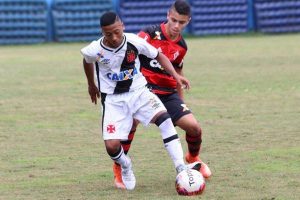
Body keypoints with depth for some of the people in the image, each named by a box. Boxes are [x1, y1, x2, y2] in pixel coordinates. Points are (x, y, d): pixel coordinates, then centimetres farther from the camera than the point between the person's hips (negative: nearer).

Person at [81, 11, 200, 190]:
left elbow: (159, 56, 2)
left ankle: (181, 167, -28)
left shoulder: (135, 41, -15)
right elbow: (87, 62, 11)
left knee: (164, 117, -27)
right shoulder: (94, 51, -15)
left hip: (138, 91, 1)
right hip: (113, 100, -1)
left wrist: (175, 75, -12)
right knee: (112, 146, -15)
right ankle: (126, 166, 22)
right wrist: (91, 85, 26)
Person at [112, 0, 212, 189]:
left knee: (194, 127, -6)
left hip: (168, 92, 5)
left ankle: (193, 158, 29)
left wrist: (181, 101, 28)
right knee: (132, 121, -31)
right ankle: (119, 168, -12)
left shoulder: (182, 46, 8)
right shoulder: (151, 33, -12)